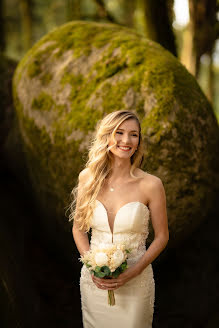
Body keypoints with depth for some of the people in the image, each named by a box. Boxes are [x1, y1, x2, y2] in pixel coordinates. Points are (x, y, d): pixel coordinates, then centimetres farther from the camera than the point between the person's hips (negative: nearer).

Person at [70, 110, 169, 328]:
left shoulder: (151, 185, -11)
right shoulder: (88, 178, -4)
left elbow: (161, 236, -4)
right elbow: (78, 229, 4)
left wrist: (133, 271, -14)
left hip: (135, 283, -2)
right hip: (93, 280, 2)